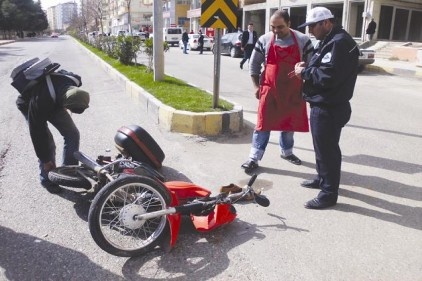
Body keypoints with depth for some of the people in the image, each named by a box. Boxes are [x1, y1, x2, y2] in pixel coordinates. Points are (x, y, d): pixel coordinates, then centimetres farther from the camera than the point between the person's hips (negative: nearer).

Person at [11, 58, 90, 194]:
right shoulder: (41, 101, -45)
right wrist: (45, 160, -24)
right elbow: (37, 132, -33)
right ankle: (47, 179, 5)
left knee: (72, 133, -5)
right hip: (29, 105, -5)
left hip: (55, 102, 5)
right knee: (46, 143, -14)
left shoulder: (75, 81, -29)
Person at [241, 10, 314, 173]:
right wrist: (256, 86, 2)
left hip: (293, 92, 1)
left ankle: (286, 152, 35)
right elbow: (254, 64, 6)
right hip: (269, 90, -1)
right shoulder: (264, 40, -2)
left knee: (289, 123, 14)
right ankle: (254, 158, 5)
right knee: (263, 124, -1)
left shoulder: (303, 41, -3)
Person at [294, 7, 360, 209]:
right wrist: (307, 67, 4)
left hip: (330, 108, -11)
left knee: (327, 148, -3)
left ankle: (328, 194, 8)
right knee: (322, 145, 21)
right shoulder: (328, 40, 15)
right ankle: (322, 178, 38)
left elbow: (328, 76, -28)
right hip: (322, 104, 11)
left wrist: (304, 73, -14)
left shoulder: (339, 42, -19)